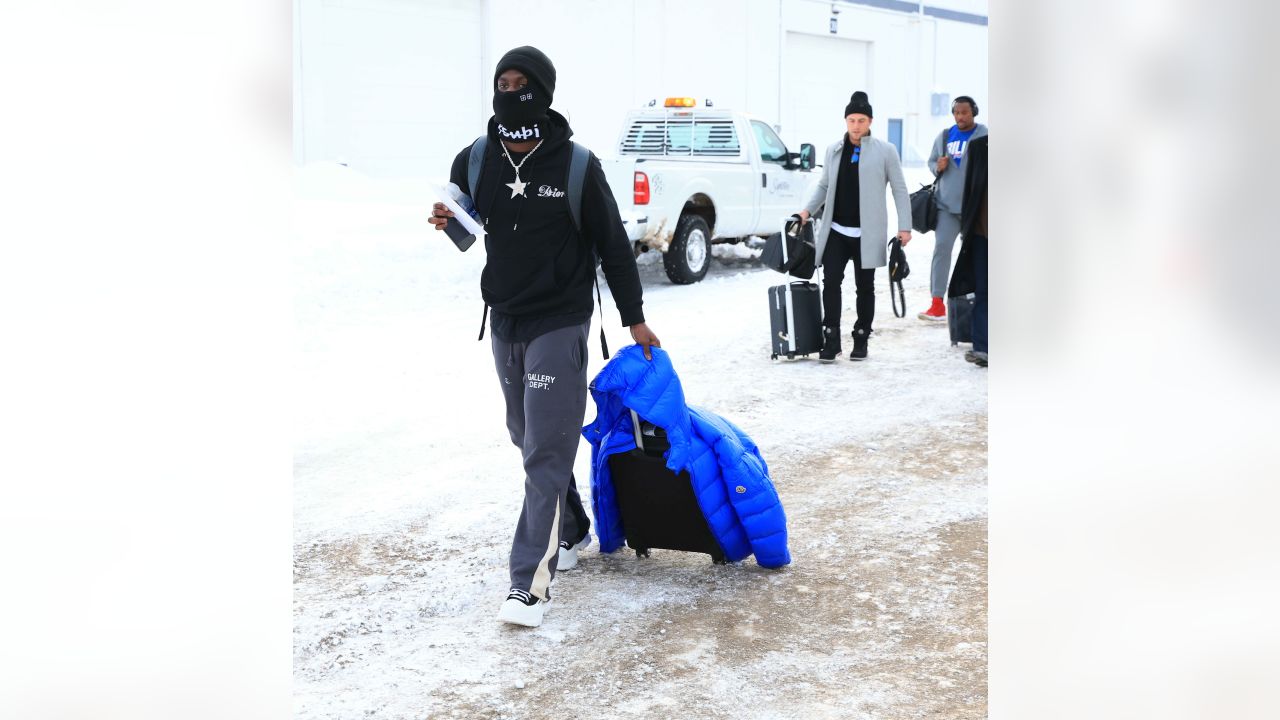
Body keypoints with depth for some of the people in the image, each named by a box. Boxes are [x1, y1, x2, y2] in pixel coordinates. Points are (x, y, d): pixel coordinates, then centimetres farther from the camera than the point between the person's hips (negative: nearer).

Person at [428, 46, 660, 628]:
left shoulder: (577, 166, -11)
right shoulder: (474, 161, -1)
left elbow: (613, 246, -2)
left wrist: (634, 318, 2)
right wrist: (448, 223, -12)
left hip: (560, 323, -5)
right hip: (503, 321, 5)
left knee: (546, 451, -8)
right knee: (529, 439, 16)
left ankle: (532, 581, -7)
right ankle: (571, 532, 37)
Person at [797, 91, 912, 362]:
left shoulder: (885, 151, 0)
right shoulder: (833, 151, 10)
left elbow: (899, 189, 1)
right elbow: (824, 185, 17)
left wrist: (905, 226, -6)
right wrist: (808, 210, 1)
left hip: (867, 233, -2)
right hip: (836, 230, 3)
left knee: (865, 286, 7)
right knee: (831, 282, -7)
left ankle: (861, 341, 17)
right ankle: (831, 340, -2)